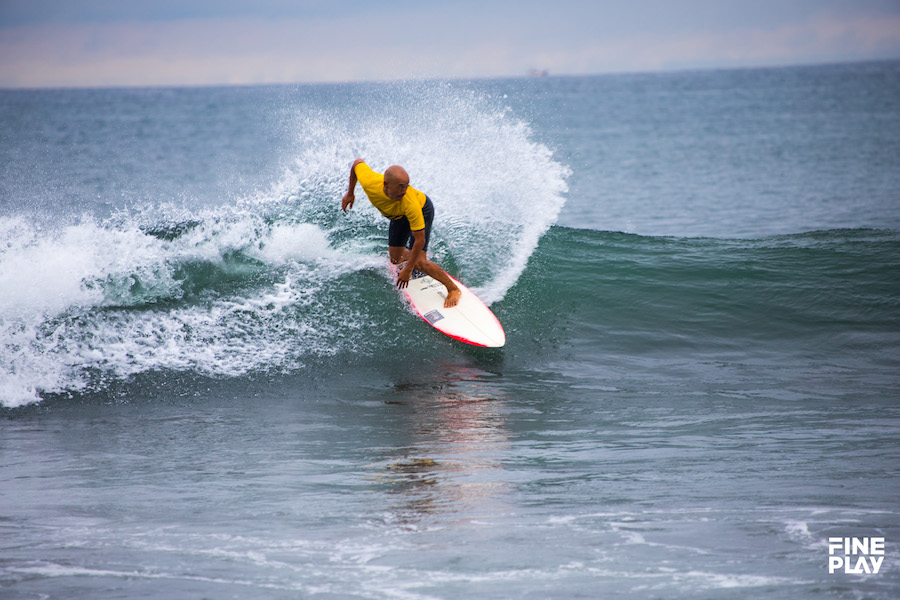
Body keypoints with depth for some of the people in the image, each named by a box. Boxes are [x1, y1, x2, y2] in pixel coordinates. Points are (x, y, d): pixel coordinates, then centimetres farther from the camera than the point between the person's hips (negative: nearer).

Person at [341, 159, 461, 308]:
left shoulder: (411, 203, -46)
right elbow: (358, 162, -12)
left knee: (419, 263, -16)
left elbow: (420, 240, -36)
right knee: (396, 259, 8)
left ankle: (453, 289, 5)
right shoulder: (369, 182, -38)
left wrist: (408, 269, -30)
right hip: (399, 216, 5)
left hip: (422, 210, -5)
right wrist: (350, 193, 0)